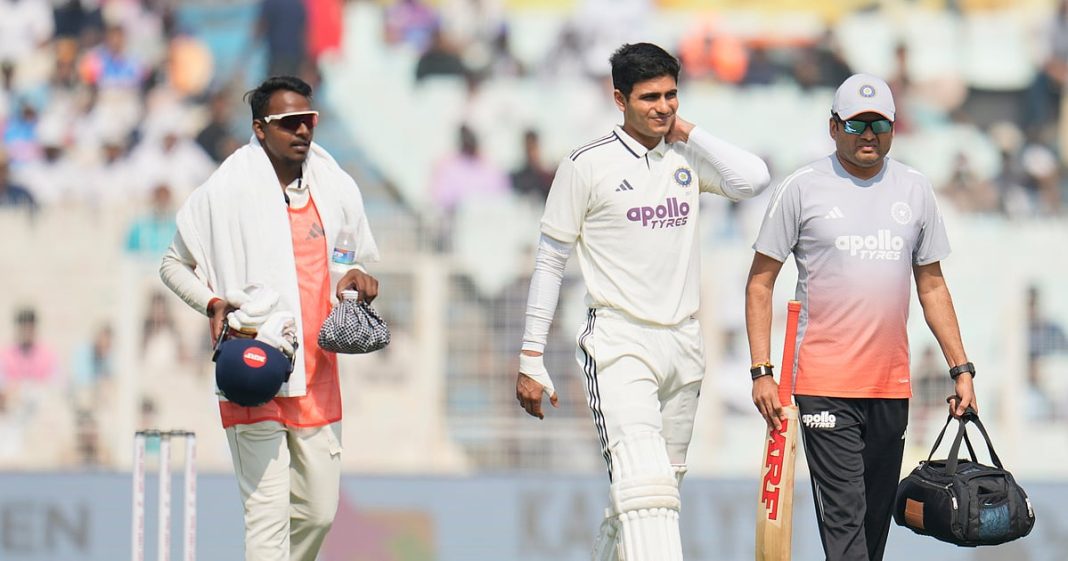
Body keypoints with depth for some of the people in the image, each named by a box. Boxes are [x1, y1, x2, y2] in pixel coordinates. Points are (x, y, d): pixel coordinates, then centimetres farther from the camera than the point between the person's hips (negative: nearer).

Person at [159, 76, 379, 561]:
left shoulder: (336, 188, 8)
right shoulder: (226, 191, -4)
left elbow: (361, 259, 24)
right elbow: (174, 264, 6)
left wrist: (357, 277, 1)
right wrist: (213, 303, -11)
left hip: (317, 372, 5)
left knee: (320, 511, 8)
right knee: (267, 510, -10)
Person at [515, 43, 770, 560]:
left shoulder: (687, 157, 9)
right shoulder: (588, 164, -3)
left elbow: (752, 179, -10)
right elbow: (550, 261, 1)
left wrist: (687, 132, -1)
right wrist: (531, 359, -2)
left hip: (683, 344, 6)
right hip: (619, 344, -5)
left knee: (662, 489, 11)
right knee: (645, 486, -21)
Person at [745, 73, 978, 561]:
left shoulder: (915, 189, 12)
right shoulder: (802, 189, 0)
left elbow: (931, 284, 18)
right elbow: (760, 282, 2)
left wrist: (961, 369, 12)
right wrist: (761, 372, -7)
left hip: (891, 387, 4)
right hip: (824, 383, -4)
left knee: (876, 518, 7)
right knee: (843, 516, -13)